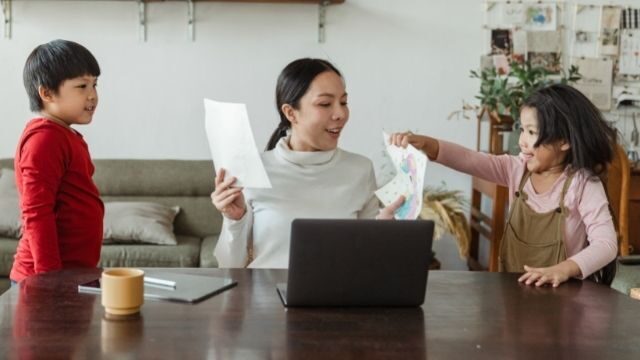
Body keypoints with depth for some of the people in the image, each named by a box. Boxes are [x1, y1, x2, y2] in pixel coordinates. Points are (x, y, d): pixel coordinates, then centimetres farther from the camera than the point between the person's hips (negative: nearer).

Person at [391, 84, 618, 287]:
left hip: (560, 292, -2)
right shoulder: (518, 169, 3)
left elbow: (606, 244, -17)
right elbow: (469, 160, -6)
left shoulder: (584, 185, -10)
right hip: (512, 288, 2)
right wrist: (425, 144, -22)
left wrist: (563, 270, -34)